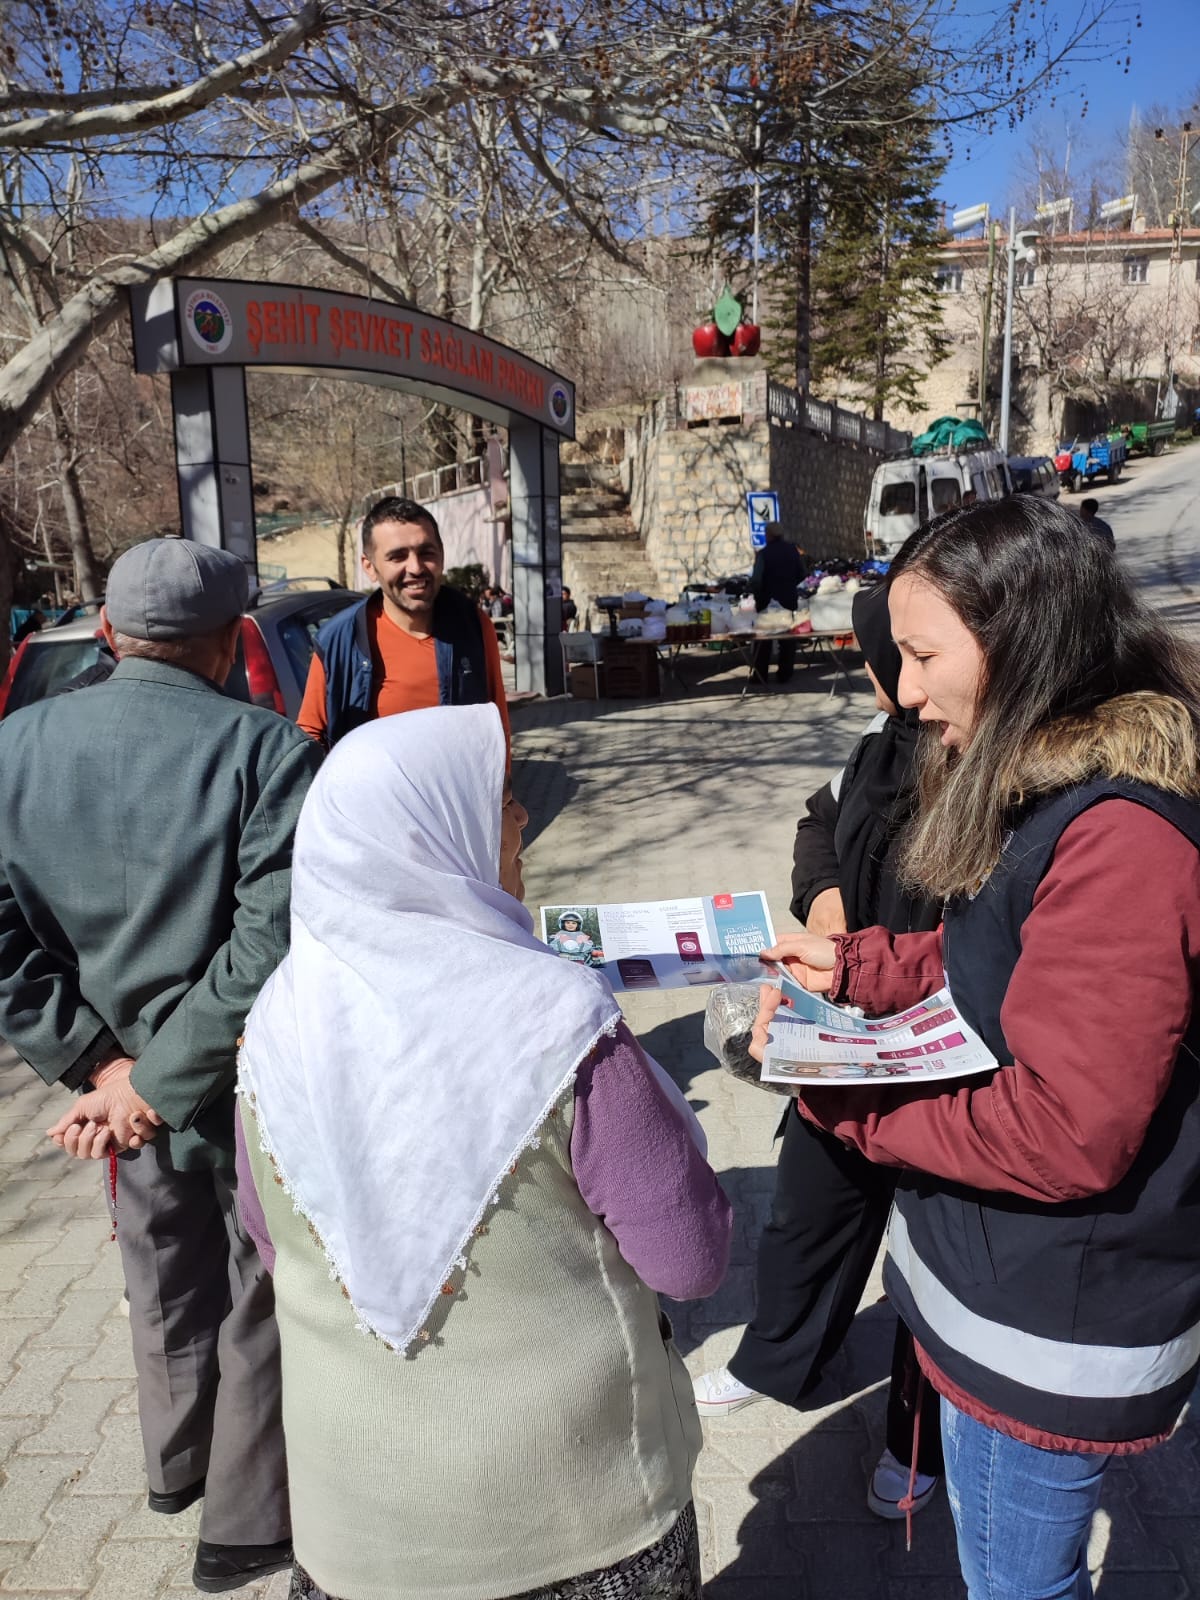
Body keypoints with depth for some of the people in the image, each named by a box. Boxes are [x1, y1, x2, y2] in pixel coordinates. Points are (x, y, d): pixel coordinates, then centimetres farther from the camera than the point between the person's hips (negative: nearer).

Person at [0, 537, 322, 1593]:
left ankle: (178, 1464, 52)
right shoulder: (268, 752, -21)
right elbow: (269, 948, -27)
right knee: (262, 1301, 16)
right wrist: (156, 1083, -18)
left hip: (126, 1070, 5)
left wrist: (98, 1066, -8)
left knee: (166, 1281, 27)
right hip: (253, 1085, -5)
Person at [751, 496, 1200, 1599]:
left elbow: (1063, 1134, -29)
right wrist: (853, 966, 1)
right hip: (1000, 1265, 9)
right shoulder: (1051, 787, 3)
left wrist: (847, 1103, -19)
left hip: (1050, 1332, -9)